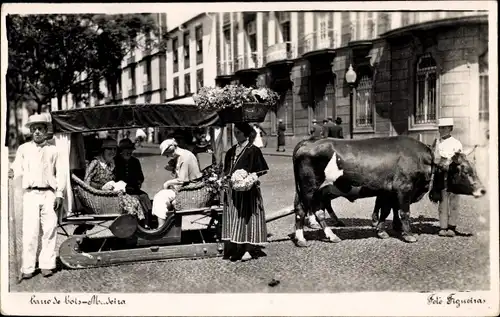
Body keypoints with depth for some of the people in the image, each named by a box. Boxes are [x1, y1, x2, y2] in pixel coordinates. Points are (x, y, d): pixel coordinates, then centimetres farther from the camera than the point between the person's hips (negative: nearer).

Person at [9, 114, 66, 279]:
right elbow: (18, 170, 10)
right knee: (29, 231, -5)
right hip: (30, 194, 0)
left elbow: (60, 173, 9)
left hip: (49, 194, 0)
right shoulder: (23, 149, 13)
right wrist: (12, 174, -14)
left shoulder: (53, 150, 11)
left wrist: (59, 194, 1)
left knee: (49, 230, -1)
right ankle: (27, 268, -1)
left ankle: (47, 264, 8)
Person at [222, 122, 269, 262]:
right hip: (233, 189, 6)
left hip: (248, 189, -6)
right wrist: (228, 176, 1)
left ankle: (249, 249, -2)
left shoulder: (253, 150, -7)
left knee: (247, 217, -5)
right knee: (233, 218, 6)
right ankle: (236, 248, 11)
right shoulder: (232, 151, 13)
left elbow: (261, 171, -7)